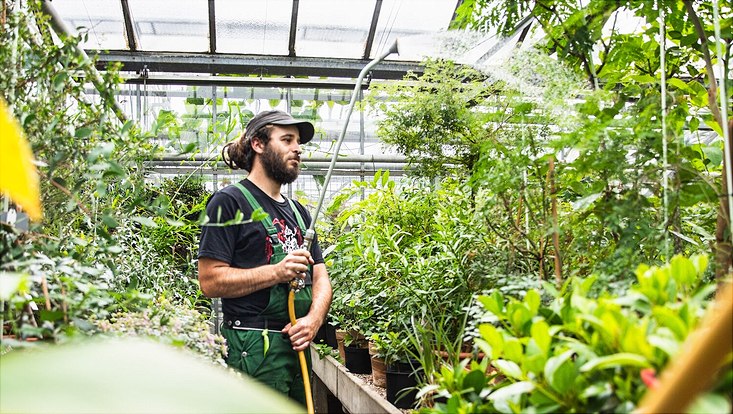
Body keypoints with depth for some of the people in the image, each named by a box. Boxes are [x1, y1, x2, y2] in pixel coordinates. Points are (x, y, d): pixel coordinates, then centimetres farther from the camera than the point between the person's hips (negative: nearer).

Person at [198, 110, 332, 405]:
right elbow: (210, 281, -14)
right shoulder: (230, 201, -6)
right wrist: (277, 272, -21)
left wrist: (313, 319, -6)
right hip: (254, 346, -7)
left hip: (298, 345, 8)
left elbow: (321, 277, 14)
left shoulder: (298, 211, 18)